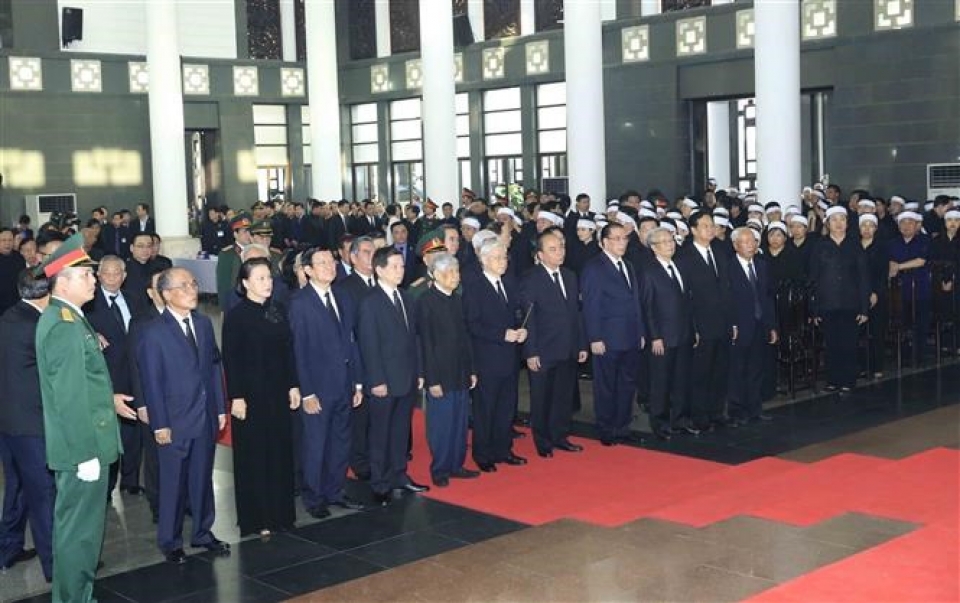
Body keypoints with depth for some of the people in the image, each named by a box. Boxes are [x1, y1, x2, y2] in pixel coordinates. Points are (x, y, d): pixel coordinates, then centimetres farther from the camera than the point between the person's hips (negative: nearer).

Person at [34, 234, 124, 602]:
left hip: (81, 445, 10)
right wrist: (86, 453, -21)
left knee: (76, 527, 21)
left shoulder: (60, 318, 11)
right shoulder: (65, 325, -21)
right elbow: (70, 398, -23)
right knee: (79, 530, 0)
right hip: (81, 446, -10)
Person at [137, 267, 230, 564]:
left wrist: (221, 407, 6)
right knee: (173, 483, 6)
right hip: (175, 422, -5)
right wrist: (160, 424, -12)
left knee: (203, 479, 14)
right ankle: (171, 542, 21)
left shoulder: (204, 323, 7)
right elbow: (151, 381, -10)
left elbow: (214, 366, 9)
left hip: (206, 418, 5)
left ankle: (203, 533, 29)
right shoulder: (153, 333, -10)